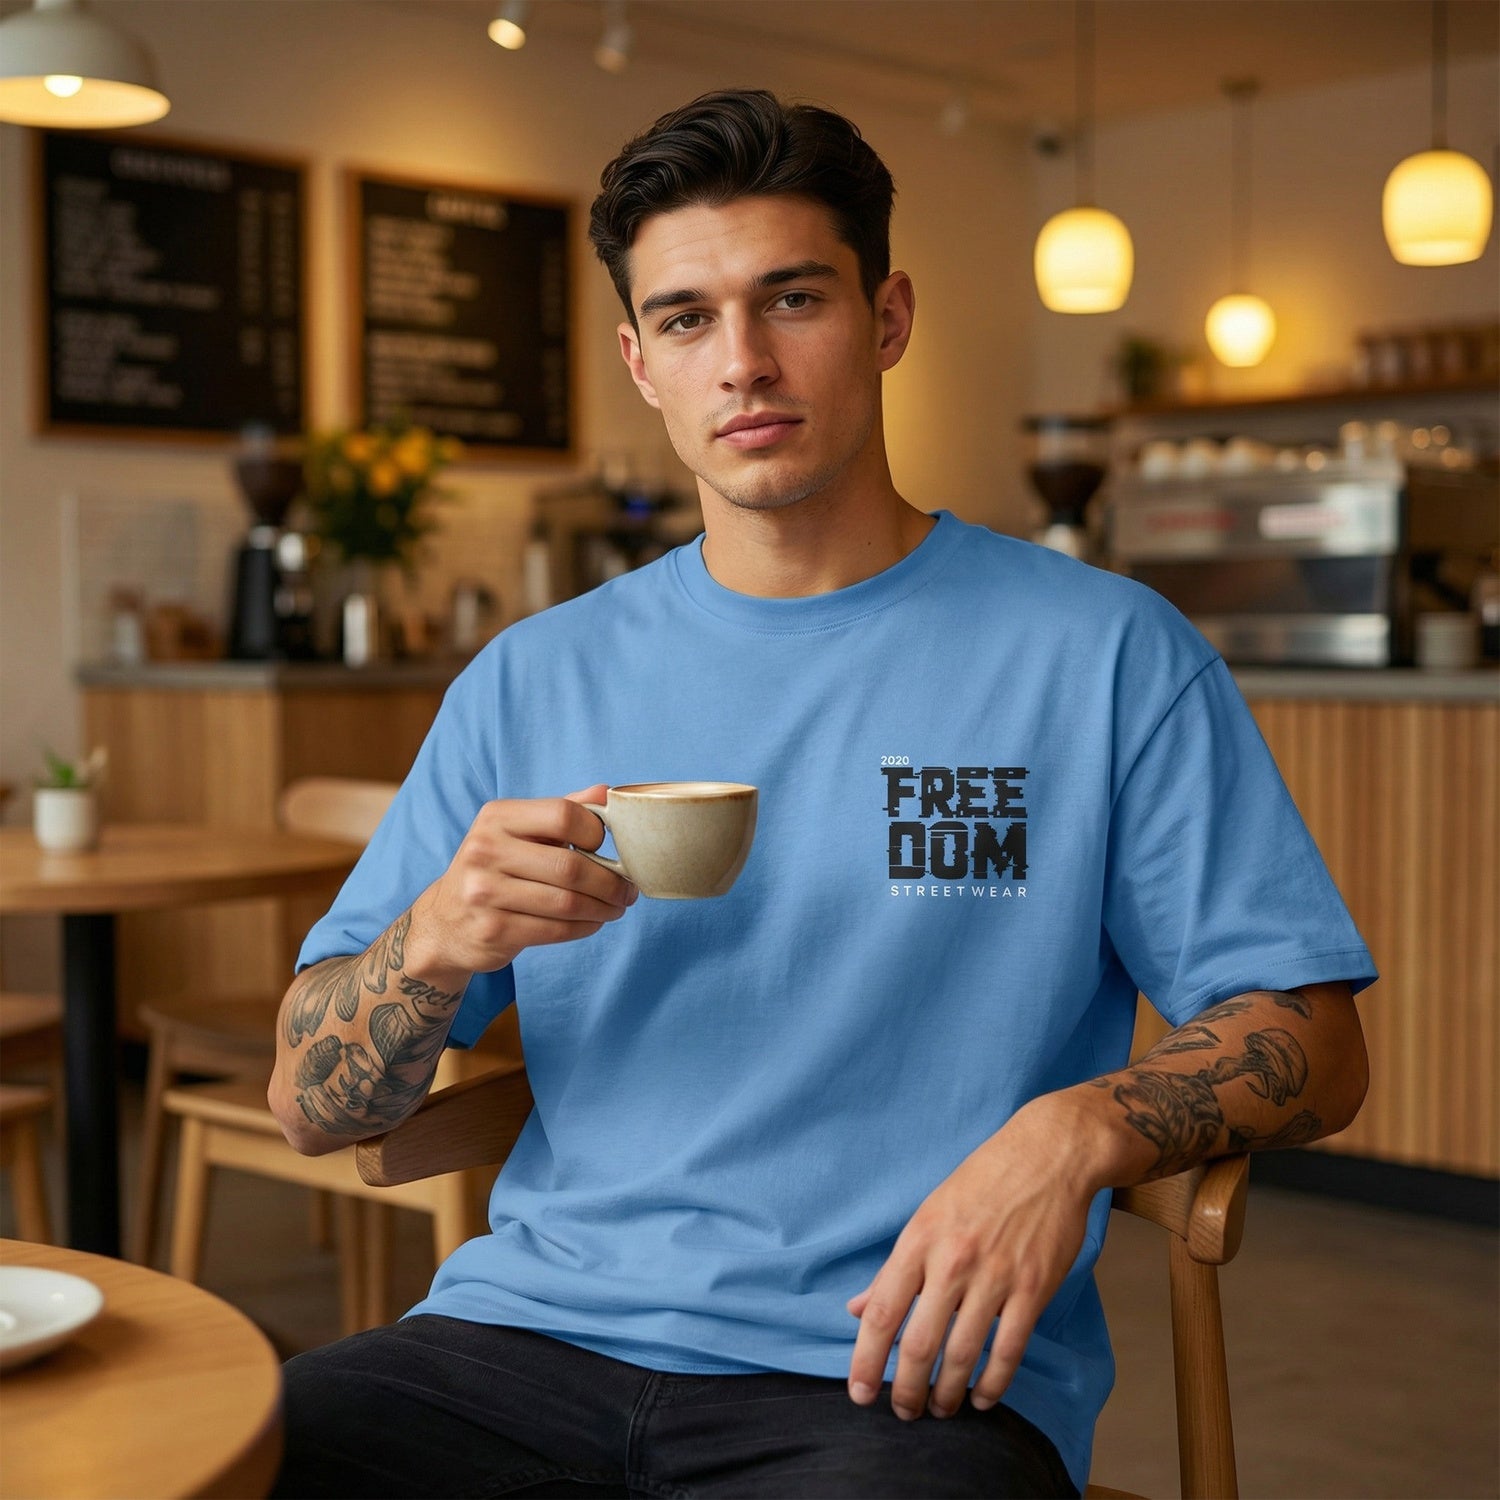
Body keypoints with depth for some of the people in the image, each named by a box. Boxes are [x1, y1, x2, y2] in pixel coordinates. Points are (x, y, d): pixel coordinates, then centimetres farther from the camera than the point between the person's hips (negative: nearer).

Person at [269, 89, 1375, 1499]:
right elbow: (311, 1105, 11)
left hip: (898, 1368, -2)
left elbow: (1312, 1039, 4)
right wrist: (433, 942, -11)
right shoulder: (532, 678, 12)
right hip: (541, 1328, 3)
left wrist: (1075, 1131, -16)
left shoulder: (1105, 654, 5)